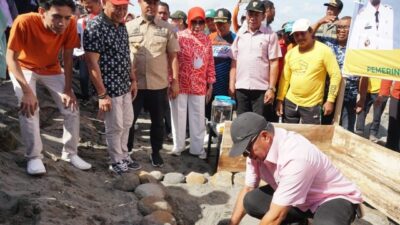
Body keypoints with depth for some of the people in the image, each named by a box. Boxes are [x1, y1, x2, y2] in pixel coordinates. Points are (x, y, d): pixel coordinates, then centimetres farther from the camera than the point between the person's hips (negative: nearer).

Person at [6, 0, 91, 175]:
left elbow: (68, 58, -14)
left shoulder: (70, 25, -26)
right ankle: (34, 157, -8)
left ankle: (70, 153, 13)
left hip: (51, 69, 3)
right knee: (28, 107, -23)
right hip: (23, 68, -3)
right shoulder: (24, 22, -35)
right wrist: (27, 91, -34)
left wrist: (68, 89, -18)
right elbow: (11, 58, -27)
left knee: (71, 109, -3)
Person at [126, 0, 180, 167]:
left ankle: (156, 152, 30)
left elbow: (173, 56, 4)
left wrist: (175, 81, 0)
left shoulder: (166, 28, 3)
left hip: (158, 84, 1)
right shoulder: (129, 27, 2)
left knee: (158, 121, 12)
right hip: (133, 83, 0)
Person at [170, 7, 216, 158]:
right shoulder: (179, 37, -6)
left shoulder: (206, 40, 6)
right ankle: (178, 146, 25)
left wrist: (210, 85, 7)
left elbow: (210, 63, 9)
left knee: (198, 117, 9)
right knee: (179, 116, 9)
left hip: (199, 86, 3)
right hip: (180, 84, -3)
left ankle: (197, 147, 22)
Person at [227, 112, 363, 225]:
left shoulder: (295, 157, -37)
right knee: (251, 201, -13)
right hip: (301, 200, 7)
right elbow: (248, 190, 3)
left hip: (334, 198, -7)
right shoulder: (257, 148, -12)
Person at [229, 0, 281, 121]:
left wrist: (271, 88, -9)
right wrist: (231, 84, 6)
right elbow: (234, 61, 12)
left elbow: (274, 63, -4)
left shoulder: (270, 35, -1)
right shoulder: (240, 34, 10)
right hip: (241, 88, 4)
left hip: (262, 89, -4)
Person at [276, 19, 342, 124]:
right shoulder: (290, 53, 5)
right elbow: (285, 78, 10)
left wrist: (330, 100, -13)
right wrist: (280, 99, 7)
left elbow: (336, 75, -10)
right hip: (290, 102, 5)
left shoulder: (324, 50, -10)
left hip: (312, 105, -4)